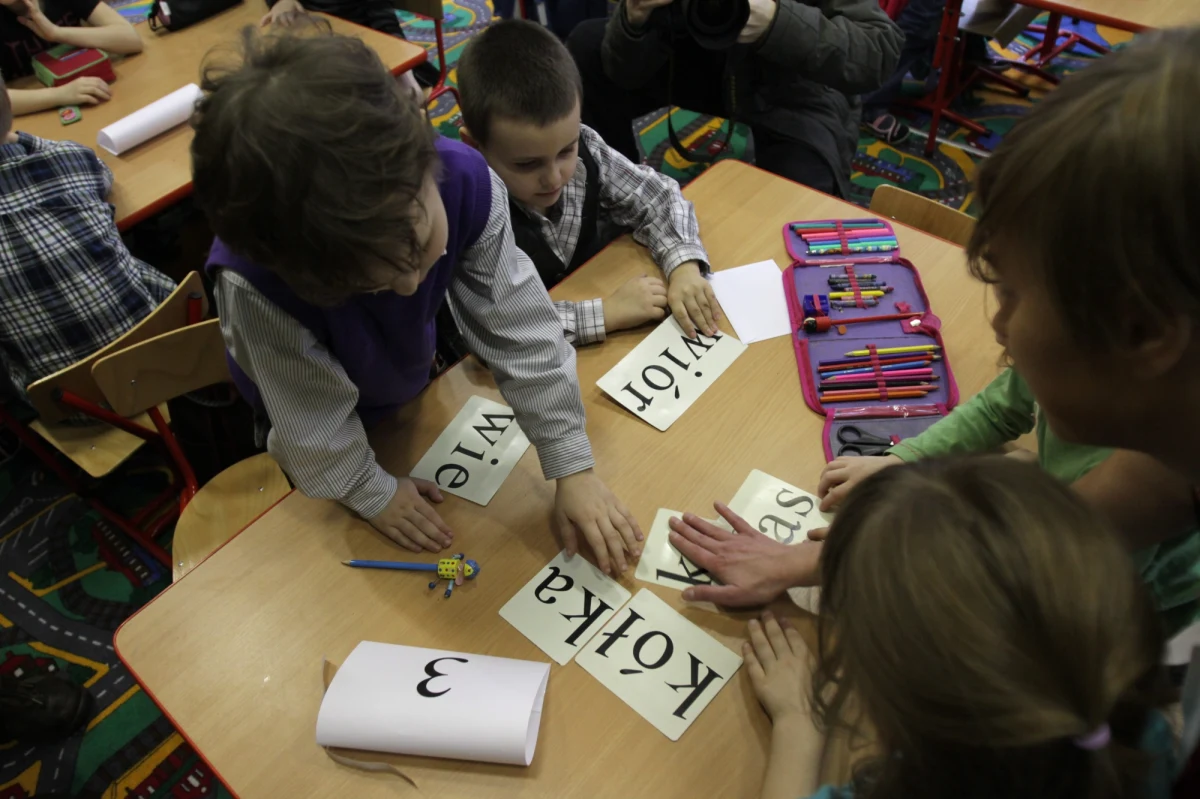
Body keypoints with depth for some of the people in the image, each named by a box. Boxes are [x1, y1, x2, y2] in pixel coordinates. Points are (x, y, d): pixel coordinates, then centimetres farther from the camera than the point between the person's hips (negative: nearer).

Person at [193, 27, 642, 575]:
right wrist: (373, 494, -12)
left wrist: (574, 468, -25)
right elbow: (313, 416, -28)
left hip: (411, 381, 3)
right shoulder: (254, 283, -46)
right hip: (317, 424, -2)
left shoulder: (465, 180, -37)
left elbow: (519, 330, -28)